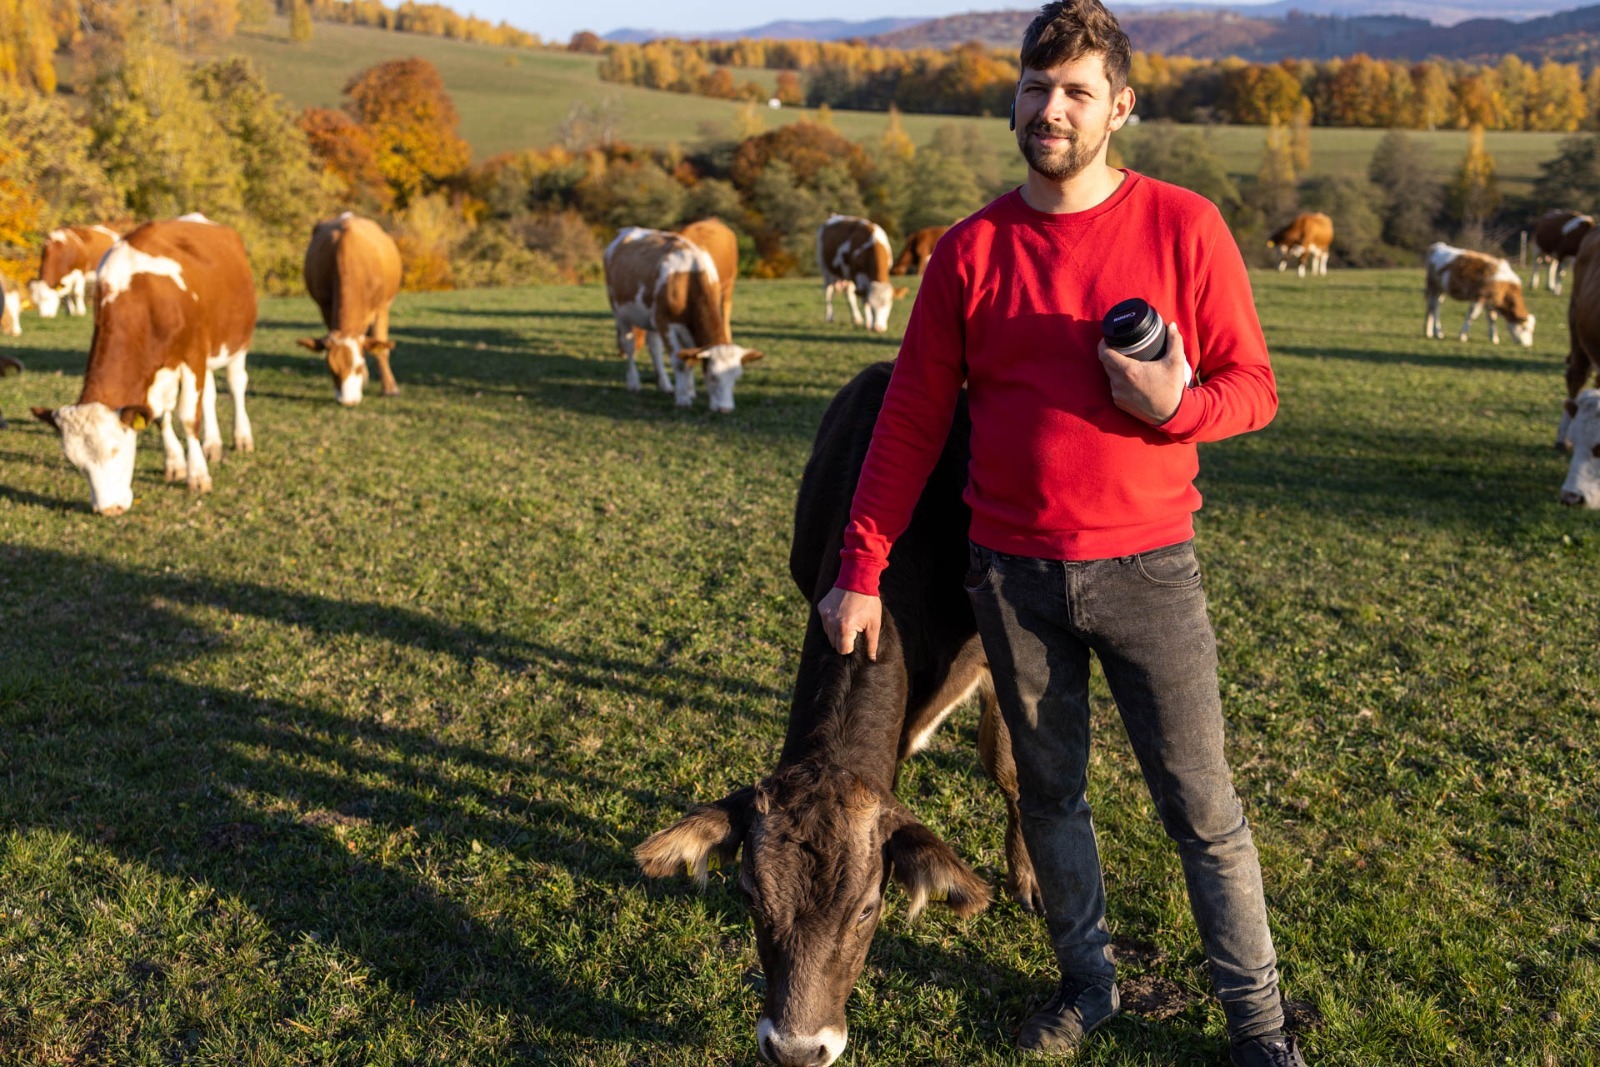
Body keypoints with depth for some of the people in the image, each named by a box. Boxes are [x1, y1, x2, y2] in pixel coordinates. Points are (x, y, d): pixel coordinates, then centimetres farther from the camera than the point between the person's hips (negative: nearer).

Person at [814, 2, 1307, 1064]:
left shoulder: (1184, 228, -4)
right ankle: (1088, 980, 35)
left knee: (1203, 807, 7)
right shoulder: (972, 249, 1)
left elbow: (1253, 387, 0)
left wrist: (1176, 405, -23)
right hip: (1013, 577, 2)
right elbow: (912, 419, 3)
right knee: (1050, 795, 15)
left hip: (1146, 567, -2)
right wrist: (860, 572, 0)